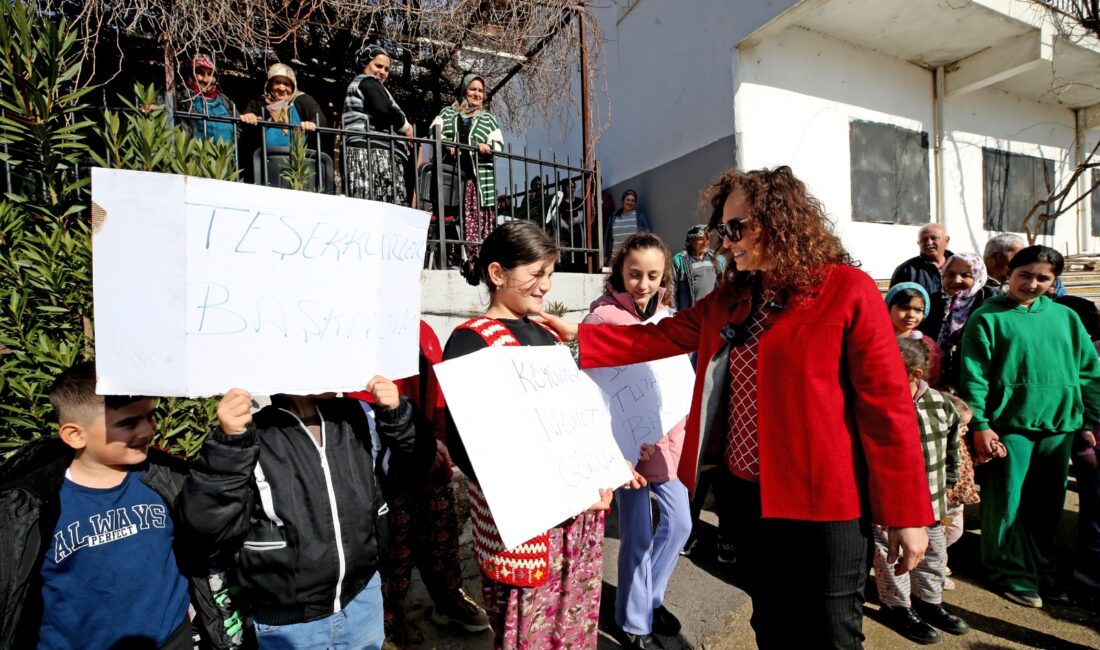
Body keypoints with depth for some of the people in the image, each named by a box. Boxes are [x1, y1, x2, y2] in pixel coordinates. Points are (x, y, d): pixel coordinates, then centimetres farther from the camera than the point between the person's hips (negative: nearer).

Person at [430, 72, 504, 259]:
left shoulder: (488, 118, 22)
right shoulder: (448, 112, 22)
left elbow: (499, 145, 13)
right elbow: (434, 130, 10)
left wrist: (488, 147, -10)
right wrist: (446, 144, -9)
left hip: (479, 178, 0)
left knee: (476, 221, -11)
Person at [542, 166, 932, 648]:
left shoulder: (848, 291, -12)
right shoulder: (730, 298, 6)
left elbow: (887, 405, -12)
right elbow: (660, 337, 8)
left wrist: (906, 513, -10)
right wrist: (579, 334, 2)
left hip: (826, 499, -5)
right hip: (749, 495, 6)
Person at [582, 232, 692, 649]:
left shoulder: (666, 315, 8)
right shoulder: (604, 314, -11)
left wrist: (677, 426, 0)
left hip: (667, 434, 6)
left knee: (679, 522, 15)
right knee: (639, 533, 5)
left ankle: (650, 598, 40)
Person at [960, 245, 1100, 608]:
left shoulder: (1065, 317, 10)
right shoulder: (988, 317, -6)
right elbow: (974, 376, -10)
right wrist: (980, 425, -15)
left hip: (1059, 424, 5)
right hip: (1010, 425, -5)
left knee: (1048, 504, 15)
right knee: (1008, 503, 2)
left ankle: (1041, 570, 32)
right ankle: (1011, 574, 18)